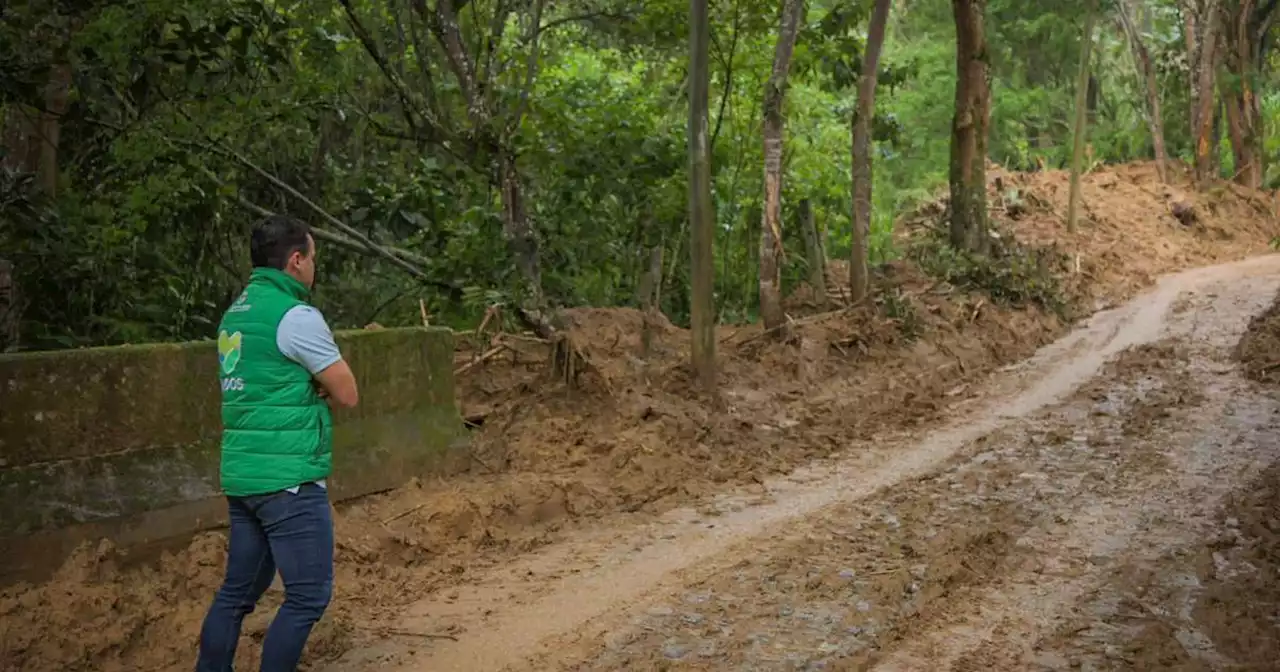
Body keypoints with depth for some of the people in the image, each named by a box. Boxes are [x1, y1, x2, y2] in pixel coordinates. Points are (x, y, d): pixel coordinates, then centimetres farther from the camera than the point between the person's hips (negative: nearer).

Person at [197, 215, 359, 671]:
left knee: (238, 590, 16)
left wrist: (308, 385, 4)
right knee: (308, 595, -1)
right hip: (289, 479, -9)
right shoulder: (296, 315, -13)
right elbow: (347, 395, -10)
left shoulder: (236, 313, 14)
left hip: (241, 475, 9)